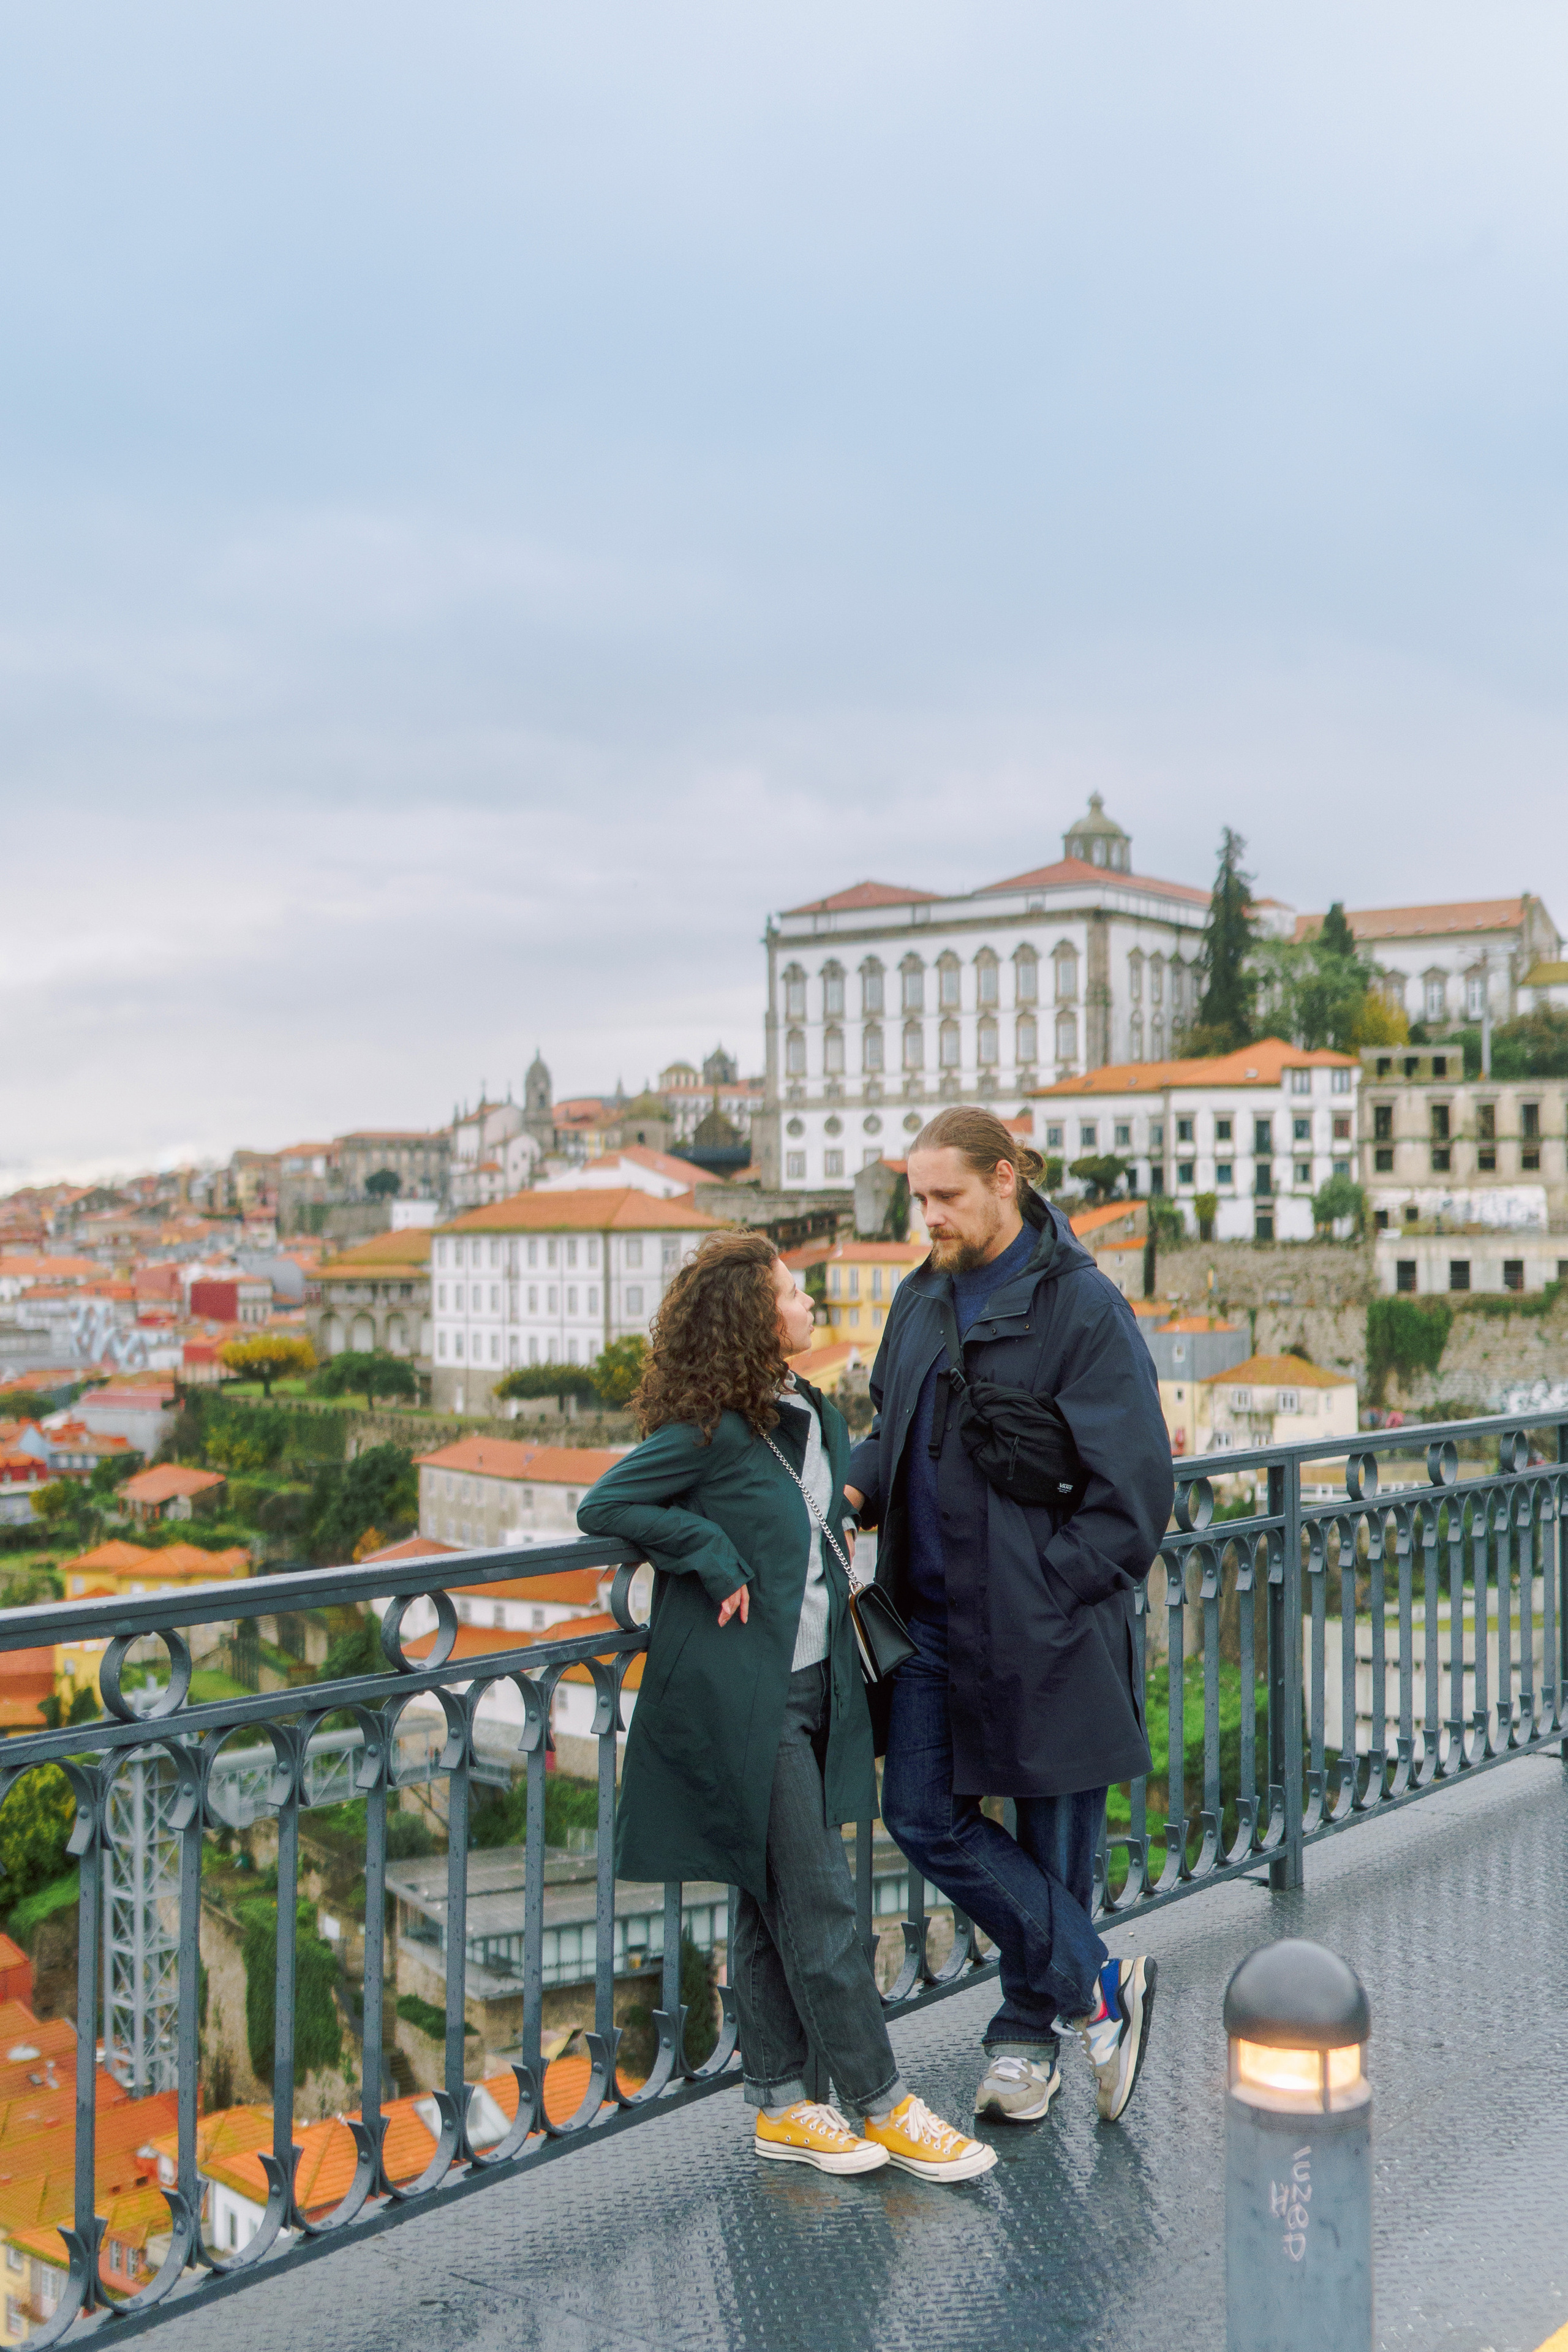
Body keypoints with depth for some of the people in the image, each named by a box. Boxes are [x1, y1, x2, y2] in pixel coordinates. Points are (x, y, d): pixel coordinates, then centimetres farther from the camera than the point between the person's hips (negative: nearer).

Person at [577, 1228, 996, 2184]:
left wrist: (838, 1529, 9)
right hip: (742, 1700, -8)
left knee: (774, 1905, 15)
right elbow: (604, 1506, -15)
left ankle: (780, 2105, 25)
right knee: (819, 1905, -2)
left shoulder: (814, 1416, 9)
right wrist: (714, 1555, -17)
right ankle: (885, 2106, 10)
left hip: (812, 1687, 8)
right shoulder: (710, 1432, -15)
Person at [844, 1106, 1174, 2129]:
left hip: (1048, 1626, -6)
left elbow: (1132, 1487, -13)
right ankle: (1099, 1983, 15)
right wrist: (859, 1486, -1)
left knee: (1053, 1833, 7)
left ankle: (1028, 2037, 26)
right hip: (937, 1615, 7)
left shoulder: (1081, 1305, -12)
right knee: (924, 1815, 3)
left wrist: (1046, 1596, -16)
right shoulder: (922, 1299, 9)